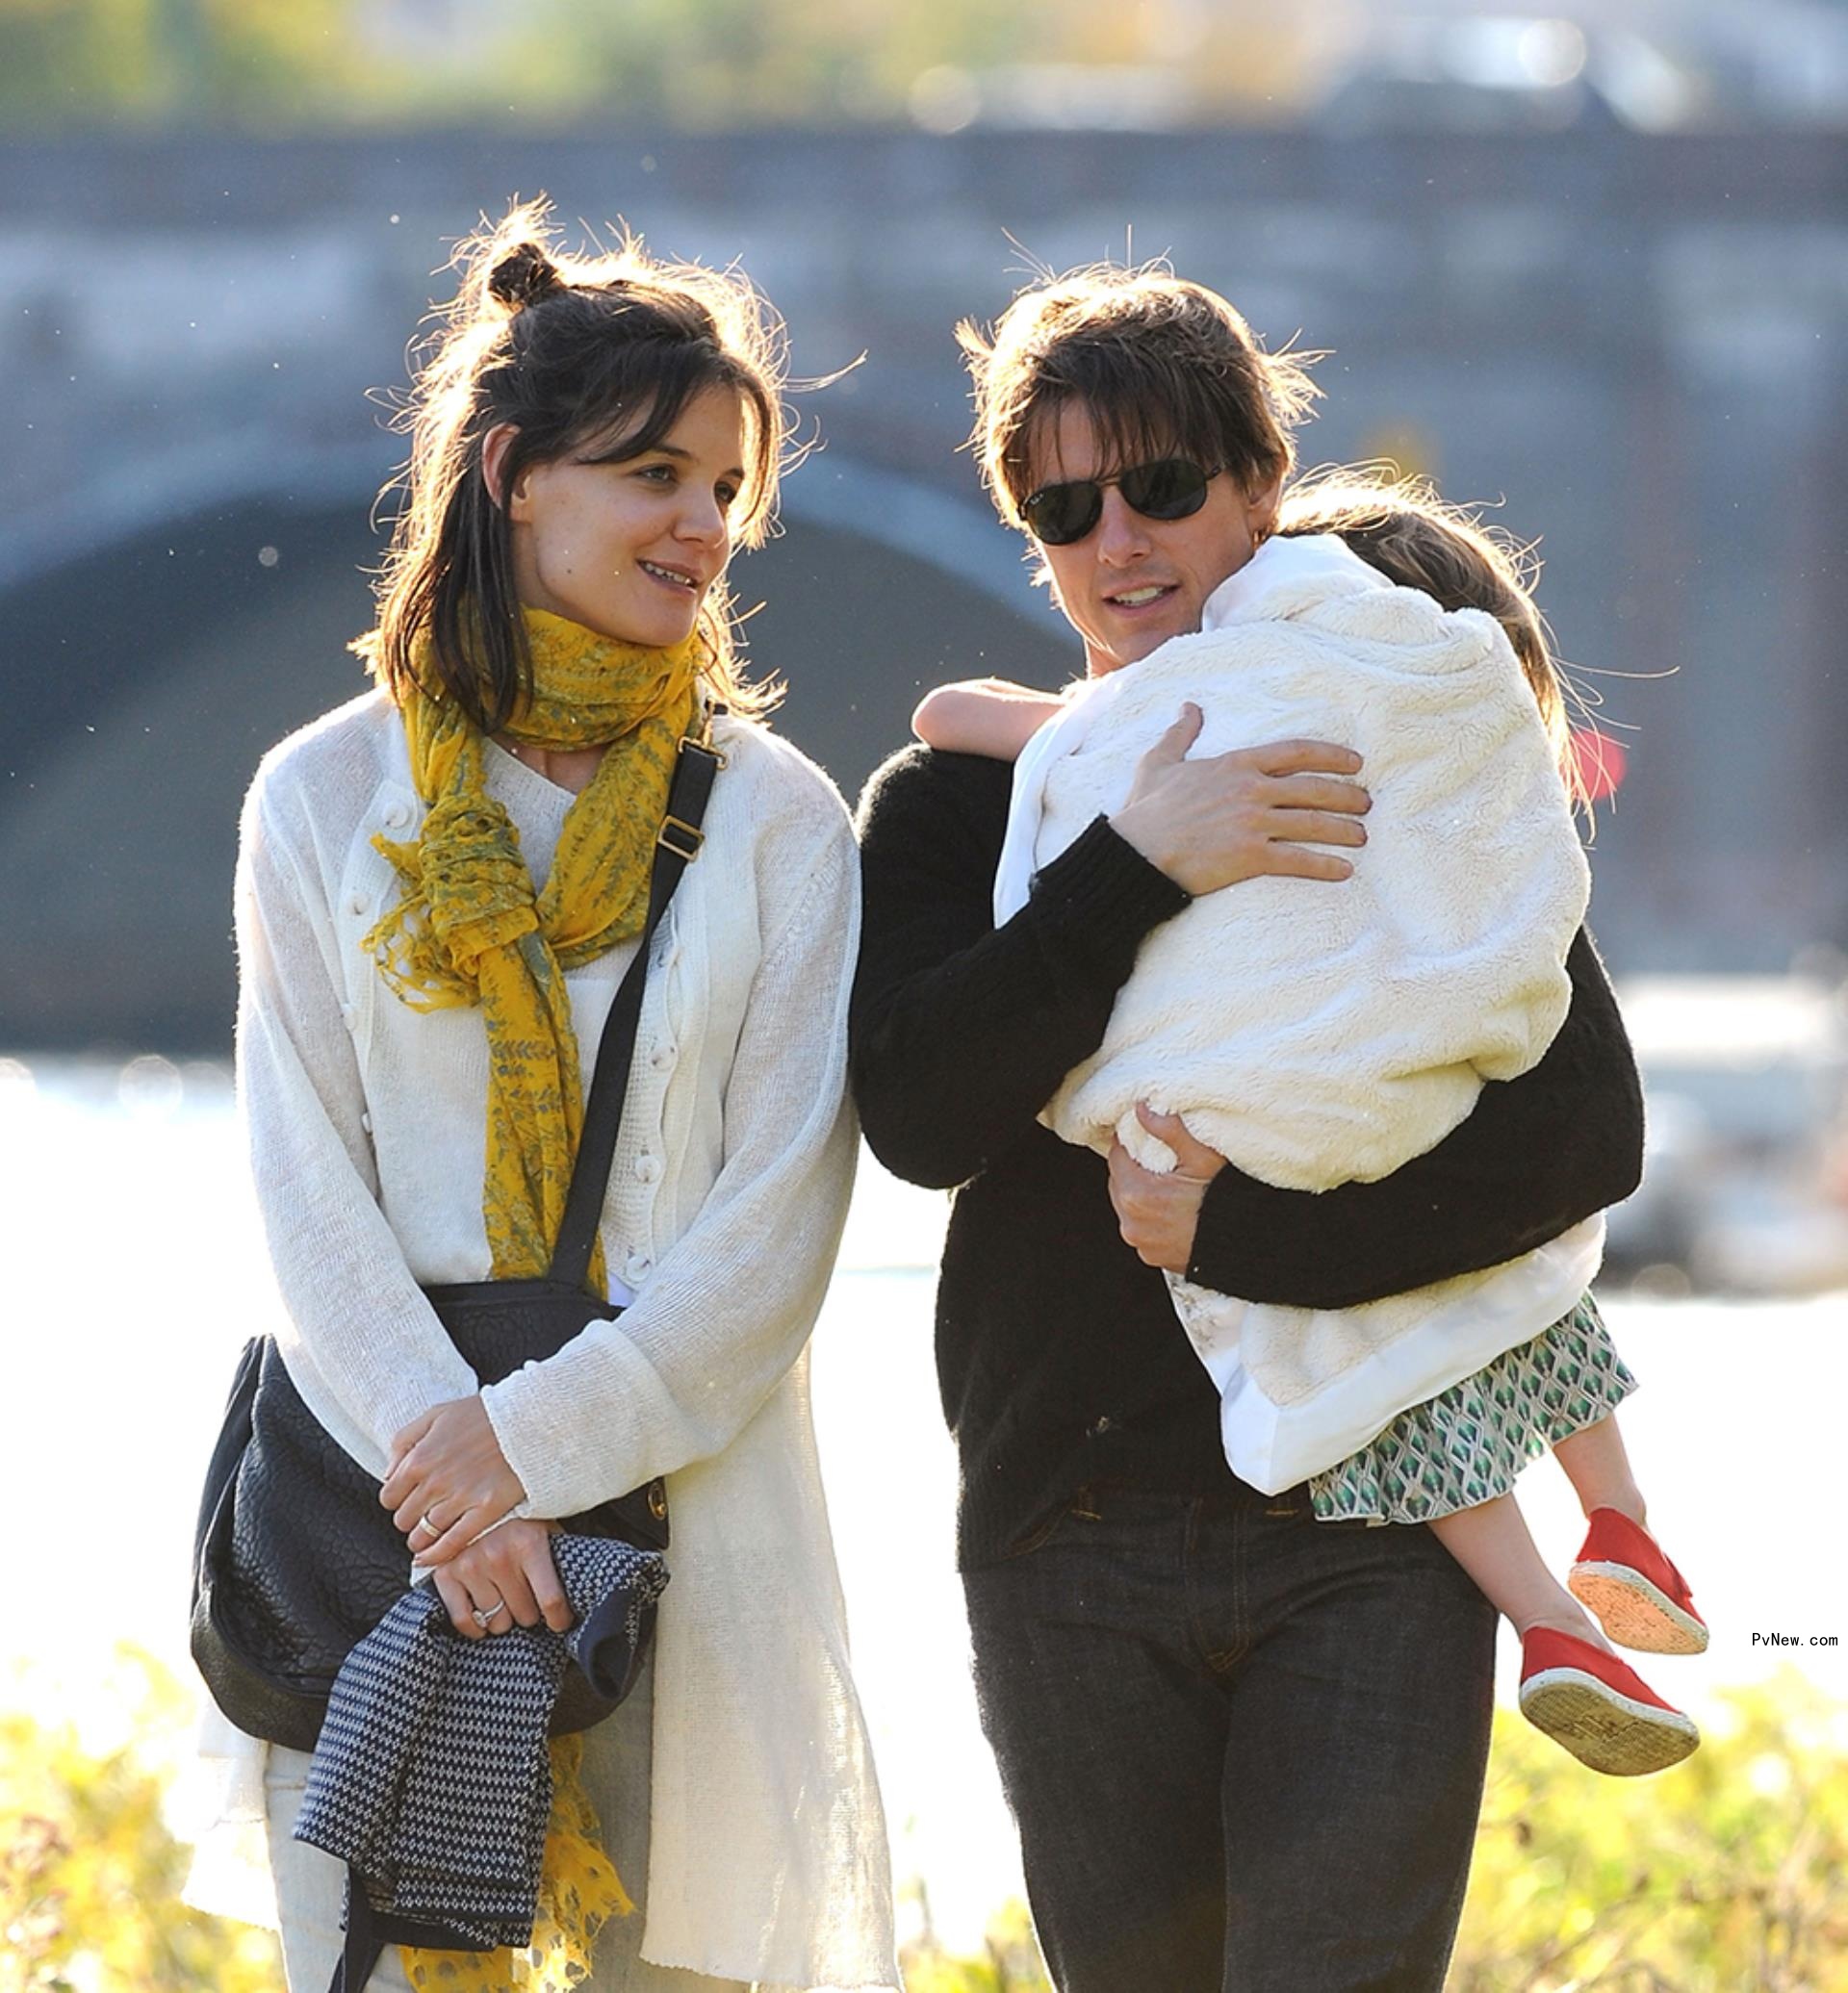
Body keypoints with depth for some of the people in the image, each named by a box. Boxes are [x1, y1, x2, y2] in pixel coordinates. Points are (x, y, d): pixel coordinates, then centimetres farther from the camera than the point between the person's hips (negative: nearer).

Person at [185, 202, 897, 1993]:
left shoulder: (775, 818, 5)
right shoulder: (328, 799, 7)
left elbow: (777, 1222, -2)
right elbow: (311, 1187, 1)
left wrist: (538, 1439, -13)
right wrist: (436, 1459, -13)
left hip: (682, 1491, 0)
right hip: (382, 1503, 0)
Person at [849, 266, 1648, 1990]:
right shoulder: (952, 805, 8)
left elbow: (1582, 1134, -6)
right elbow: (917, 1117, -10)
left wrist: (1235, 1231, -13)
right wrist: (1140, 870, -19)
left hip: (1371, 1538, -2)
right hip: (1074, 1547, 2)